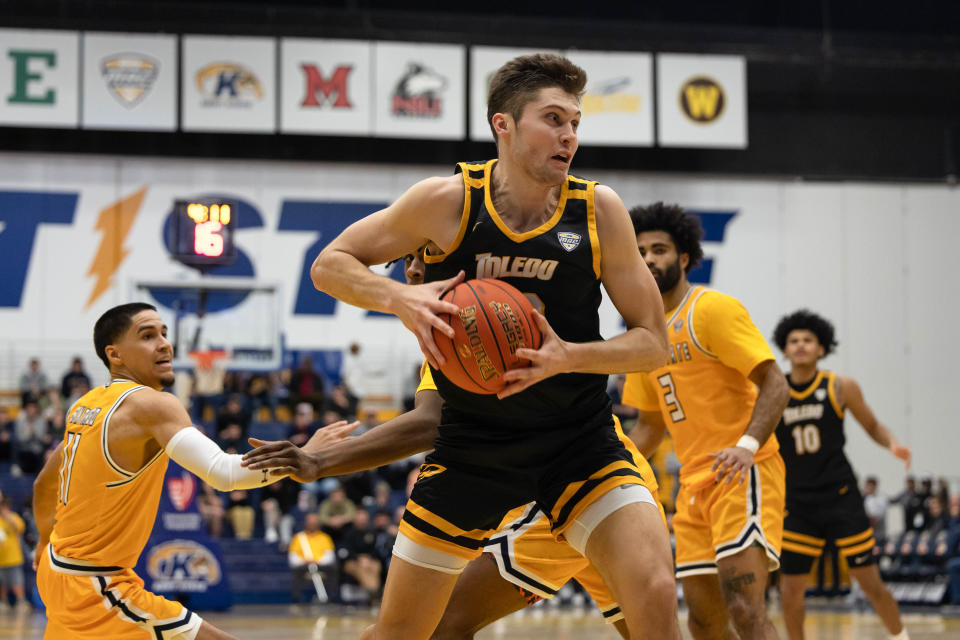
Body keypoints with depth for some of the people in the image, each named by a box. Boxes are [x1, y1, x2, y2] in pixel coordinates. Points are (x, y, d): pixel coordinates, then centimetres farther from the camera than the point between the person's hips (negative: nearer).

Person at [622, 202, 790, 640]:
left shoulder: (712, 309, -7)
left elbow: (774, 385, -14)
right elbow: (651, 426, 27)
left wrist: (748, 445, -30)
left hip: (743, 473, -8)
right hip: (694, 483, 8)